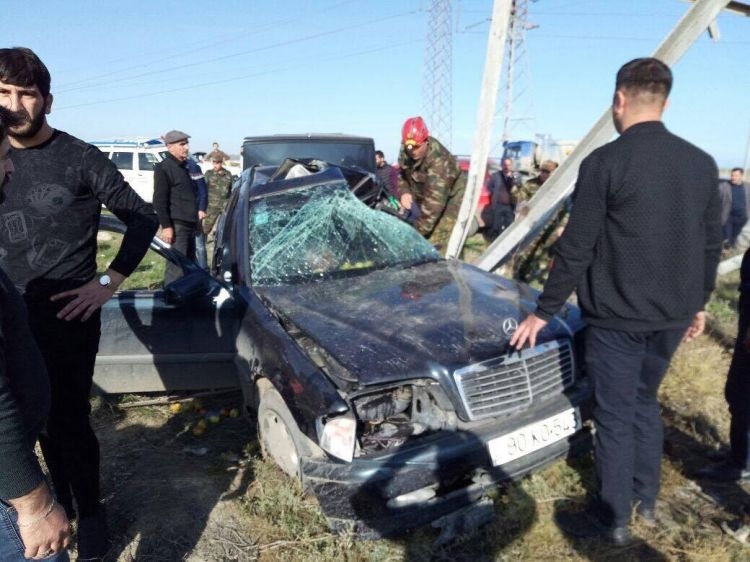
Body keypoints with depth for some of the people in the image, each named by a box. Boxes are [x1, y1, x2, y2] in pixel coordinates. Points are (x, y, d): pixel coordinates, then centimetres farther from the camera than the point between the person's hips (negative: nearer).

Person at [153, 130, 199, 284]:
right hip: (176, 225, -9)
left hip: (189, 224, 9)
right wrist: (166, 225, -20)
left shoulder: (183, 166, 19)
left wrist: (195, 221, 23)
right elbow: (159, 200, -15)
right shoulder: (164, 168, -8)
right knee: (176, 266, -11)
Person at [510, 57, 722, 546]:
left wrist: (544, 310, -6)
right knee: (645, 401, 23)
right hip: (672, 313, 6)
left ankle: (613, 519, 20)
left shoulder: (605, 162, -14)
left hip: (618, 315, -6)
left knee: (615, 415, 6)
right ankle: (646, 498, 36)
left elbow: (576, 248, -14)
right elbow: (712, 244, 12)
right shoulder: (702, 163, 6)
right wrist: (698, 303, 24)